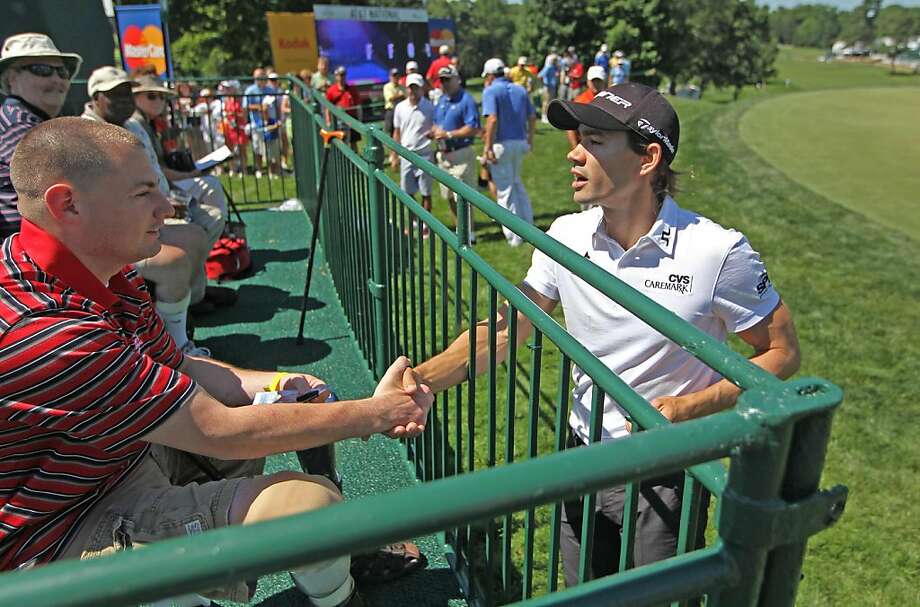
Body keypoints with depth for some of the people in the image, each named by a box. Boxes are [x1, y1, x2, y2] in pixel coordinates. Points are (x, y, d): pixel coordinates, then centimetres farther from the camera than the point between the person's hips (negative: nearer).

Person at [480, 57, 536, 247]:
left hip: (502, 144, -6)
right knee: (517, 184, 24)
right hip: (520, 142, 6)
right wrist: (530, 139, 26)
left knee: (505, 190, 3)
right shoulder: (520, 90, 11)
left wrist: (488, 146, -20)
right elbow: (532, 117, 13)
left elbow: (492, 119, -20)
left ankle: (515, 236, 8)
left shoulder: (490, 91, -8)